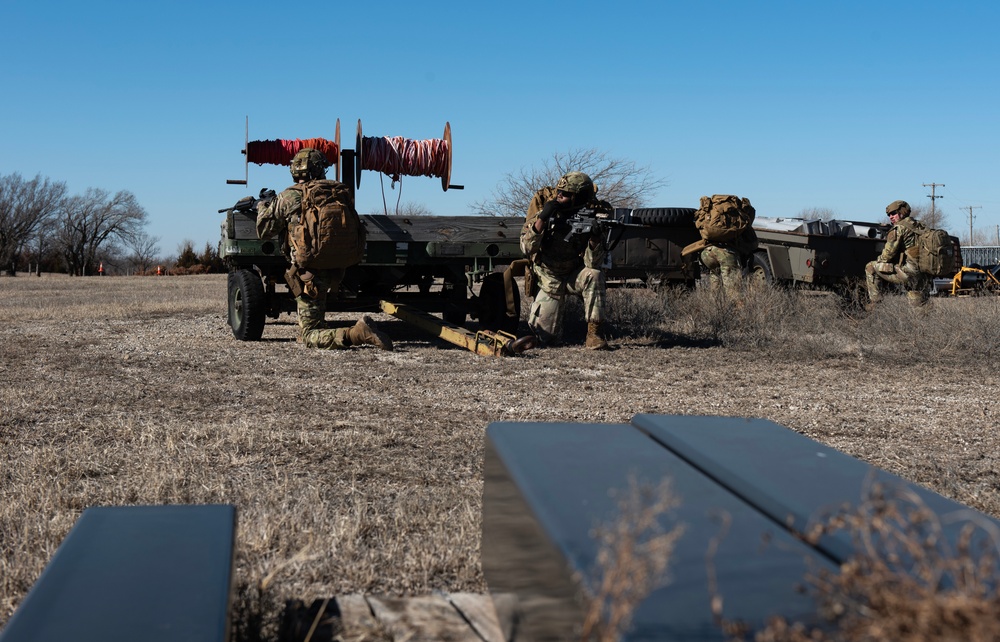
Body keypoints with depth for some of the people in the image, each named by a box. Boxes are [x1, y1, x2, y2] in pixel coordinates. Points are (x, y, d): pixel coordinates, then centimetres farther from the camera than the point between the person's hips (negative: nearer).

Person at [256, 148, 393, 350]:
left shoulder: (287, 198, -6)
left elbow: (263, 231, 6)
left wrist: (263, 206, 25)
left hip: (310, 275, -6)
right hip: (336, 271, 6)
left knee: (310, 336, -4)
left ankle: (356, 333, -29)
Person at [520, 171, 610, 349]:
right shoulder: (542, 201, -16)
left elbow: (593, 263, -24)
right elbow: (527, 248, -22)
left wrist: (595, 236, -40)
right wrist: (542, 217, -34)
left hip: (575, 275, -1)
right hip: (549, 279, 1)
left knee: (594, 275, -34)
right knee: (546, 338, -2)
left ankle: (595, 334, -22)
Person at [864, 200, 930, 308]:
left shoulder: (900, 227, -4)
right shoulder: (920, 226, 21)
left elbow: (889, 251, -11)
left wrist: (879, 261, 9)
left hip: (908, 273, -8)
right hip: (923, 277, 8)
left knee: (871, 267, 3)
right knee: (918, 307, 24)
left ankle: (875, 303, -1)